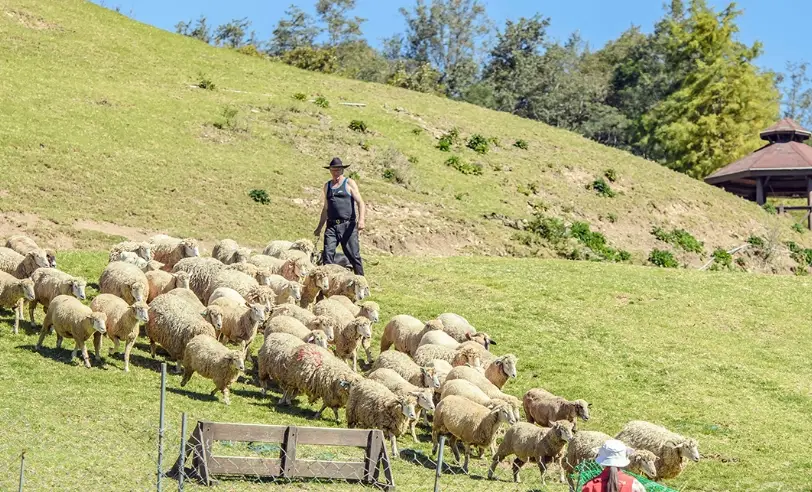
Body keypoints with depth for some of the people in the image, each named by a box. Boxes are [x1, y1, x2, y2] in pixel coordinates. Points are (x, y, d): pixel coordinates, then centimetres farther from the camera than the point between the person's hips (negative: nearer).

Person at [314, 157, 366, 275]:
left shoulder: (349, 184, 4)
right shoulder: (327, 186, 18)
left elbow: (360, 203, -5)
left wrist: (361, 219, -22)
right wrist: (319, 228, 25)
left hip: (348, 225, -4)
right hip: (331, 226, 4)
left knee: (353, 255, -5)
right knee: (328, 254, -10)